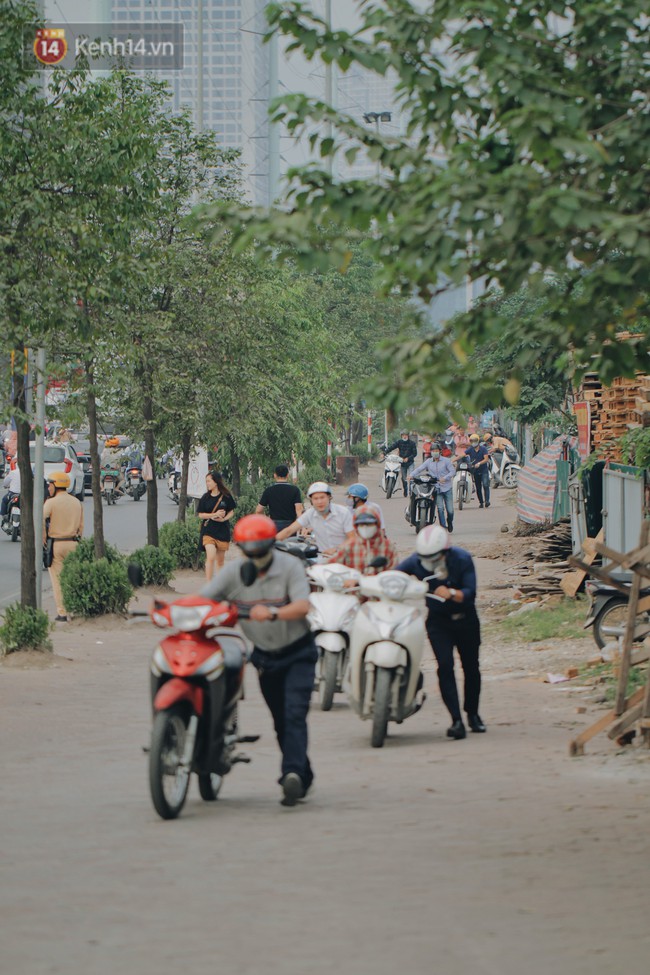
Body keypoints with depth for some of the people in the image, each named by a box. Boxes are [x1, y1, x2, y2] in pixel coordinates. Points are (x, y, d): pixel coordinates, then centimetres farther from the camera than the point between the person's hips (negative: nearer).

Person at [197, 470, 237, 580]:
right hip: (208, 531, -1)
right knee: (211, 557, -17)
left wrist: (224, 518, -15)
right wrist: (214, 515, -15)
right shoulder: (205, 498, 1)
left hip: (223, 531, 1)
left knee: (220, 560, 11)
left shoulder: (226, 496, -1)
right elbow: (200, 515, 1)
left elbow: (231, 512, 6)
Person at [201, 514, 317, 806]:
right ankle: (302, 777, 25)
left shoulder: (289, 566, -16)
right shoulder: (234, 573, -6)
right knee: (280, 721, 12)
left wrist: (273, 613, -48)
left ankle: (293, 774, -29)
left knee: (294, 714, -19)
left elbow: (302, 606, -29)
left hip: (298, 652, -4)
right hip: (264, 656, 4)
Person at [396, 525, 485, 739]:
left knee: (471, 667, 11)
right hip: (438, 621, -1)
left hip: (465, 618, 1)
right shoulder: (416, 562, -17)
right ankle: (457, 721, -20)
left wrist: (451, 593, -42)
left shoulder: (462, 559, -19)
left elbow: (470, 593, -23)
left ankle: (473, 714, 33)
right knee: (445, 666, -18)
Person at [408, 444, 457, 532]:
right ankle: (443, 526, -7)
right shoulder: (428, 462, 6)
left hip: (447, 488, -1)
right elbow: (419, 469, 2)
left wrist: (445, 478, -18)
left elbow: (452, 471, -3)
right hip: (436, 489, 1)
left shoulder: (446, 461, 1)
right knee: (440, 508, -13)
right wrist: (412, 475, -16)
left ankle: (450, 521, 31)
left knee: (450, 510, 1)